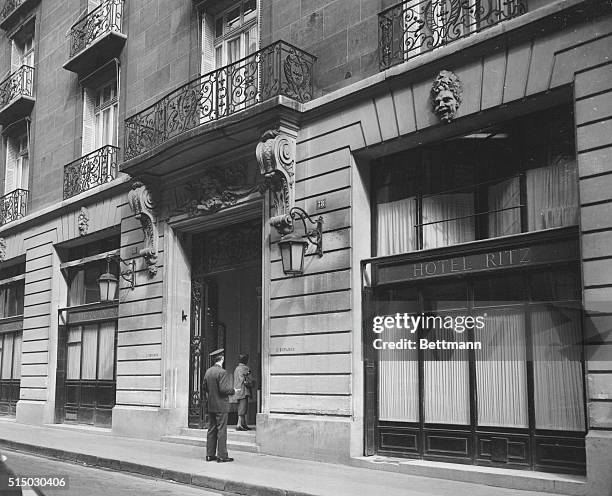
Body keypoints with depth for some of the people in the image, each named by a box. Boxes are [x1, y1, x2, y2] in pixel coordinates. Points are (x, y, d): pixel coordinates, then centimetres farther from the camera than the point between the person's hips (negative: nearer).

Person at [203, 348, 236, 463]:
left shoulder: (208, 371, 7)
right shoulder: (222, 372, -17)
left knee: (211, 430, 12)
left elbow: (204, 387, 13)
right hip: (221, 406, -8)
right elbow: (223, 389, -21)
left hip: (210, 406, 8)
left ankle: (210, 454, 16)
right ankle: (222, 456, 0)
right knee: (221, 431, -2)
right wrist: (233, 391, -5)